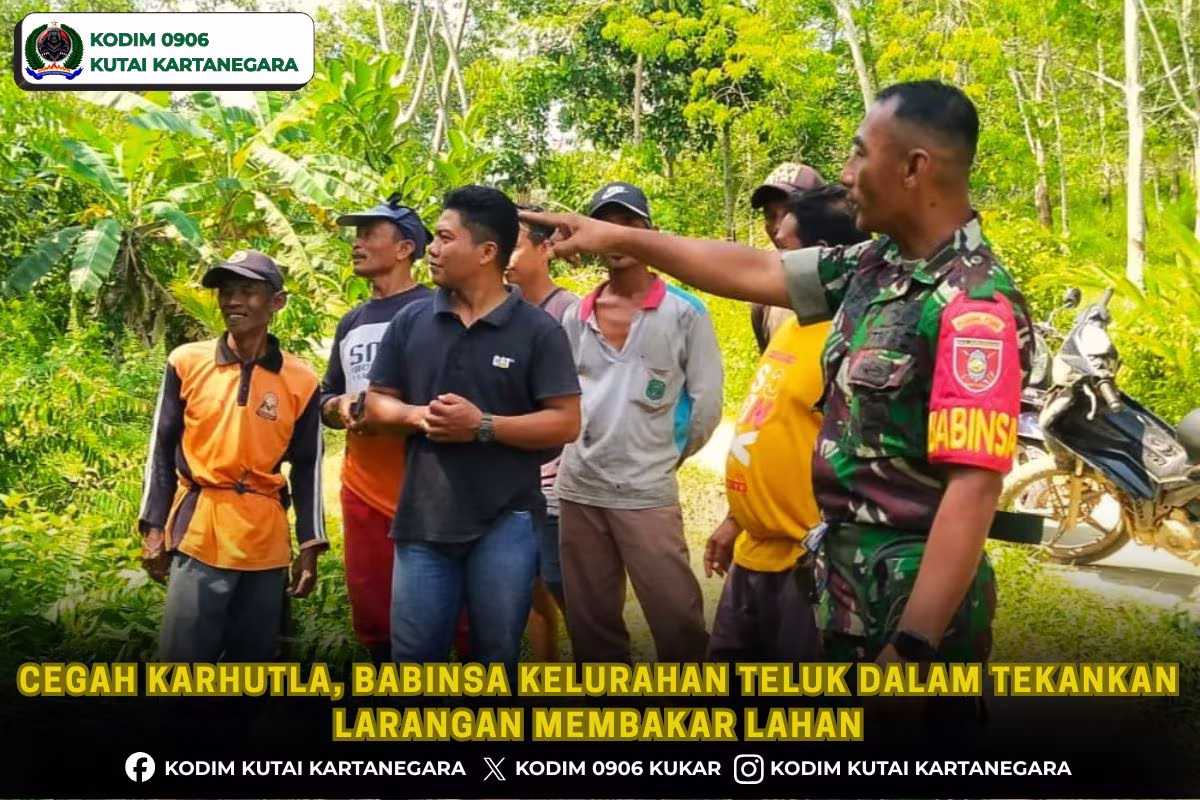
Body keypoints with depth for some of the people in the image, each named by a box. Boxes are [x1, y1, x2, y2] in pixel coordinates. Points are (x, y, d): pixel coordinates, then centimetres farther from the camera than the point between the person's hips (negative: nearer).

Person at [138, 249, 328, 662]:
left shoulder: (301, 381, 1)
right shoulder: (186, 363, 1)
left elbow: (307, 469, 6)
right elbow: (162, 450, 6)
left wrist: (310, 546, 3)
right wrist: (154, 528, 2)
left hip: (266, 542, 1)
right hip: (198, 535, -1)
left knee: (254, 660, 9)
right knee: (184, 659, -3)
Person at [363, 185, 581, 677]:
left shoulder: (537, 330, -5)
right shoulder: (411, 321, 5)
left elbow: (566, 422, -9)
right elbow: (376, 402, 11)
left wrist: (483, 425, -18)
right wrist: (416, 415, -11)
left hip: (504, 521, -2)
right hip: (423, 519, 3)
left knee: (496, 657, 11)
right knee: (414, 655, 9)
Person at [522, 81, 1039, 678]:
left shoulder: (975, 307, -21)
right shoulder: (871, 267, 5)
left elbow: (973, 489, -26)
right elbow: (754, 272, 17)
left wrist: (911, 648, -30)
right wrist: (618, 238, 20)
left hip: (916, 589, -8)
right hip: (846, 570, 9)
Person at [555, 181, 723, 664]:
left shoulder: (685, 313, -3)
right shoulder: (574, 317, 8)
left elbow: (706, 405, -2)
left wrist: (664, 456, 5)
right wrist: (581, 451, 8)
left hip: (648, 493, -4)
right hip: (578, 490, 4)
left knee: (677, 620, -3)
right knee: (590, 623, 13)